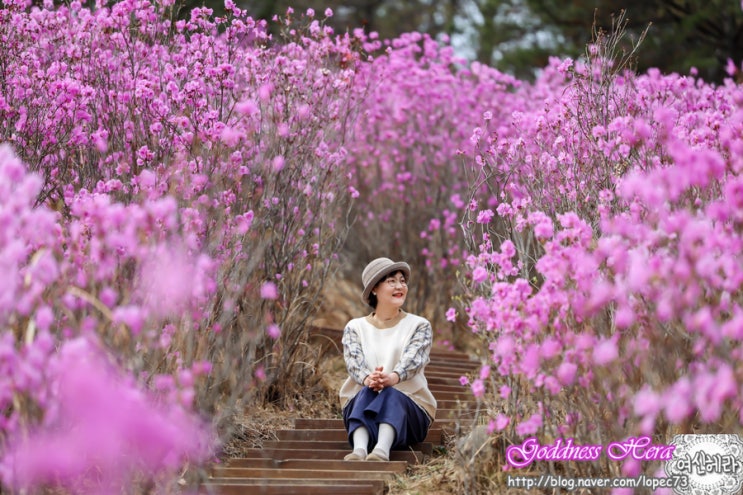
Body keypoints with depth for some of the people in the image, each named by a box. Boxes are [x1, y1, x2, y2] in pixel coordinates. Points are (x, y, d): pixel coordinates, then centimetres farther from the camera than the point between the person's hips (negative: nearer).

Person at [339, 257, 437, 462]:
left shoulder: (419, 326, 9)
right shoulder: (355, 328, 12)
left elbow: (413, 360, -13)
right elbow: (354, 361, -9)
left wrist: (392, 377, -38)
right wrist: (368, 379, -35)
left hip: (408, 407, -1)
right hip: (360, 404, 1)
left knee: (391, 395, -34)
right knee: (366, 393, -33)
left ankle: (382, 450, -62)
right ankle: (359, 449, -59)